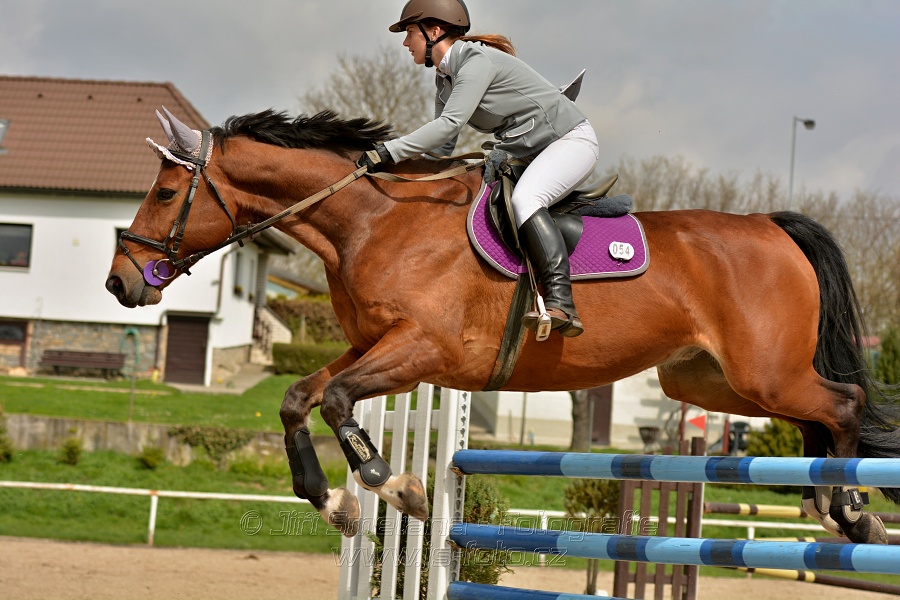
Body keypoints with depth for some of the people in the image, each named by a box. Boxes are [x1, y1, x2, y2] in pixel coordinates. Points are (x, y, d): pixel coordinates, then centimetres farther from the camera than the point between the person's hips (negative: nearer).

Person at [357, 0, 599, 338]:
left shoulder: (477, 61, -21)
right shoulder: (445, 79, 8)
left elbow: (450, 124, -31)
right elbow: (441, 149, 12)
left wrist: (389, 152, -32)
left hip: (571, 139, -10)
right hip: (523, 152, 10)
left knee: (524, 199, -34)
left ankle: (561, 306, -43)